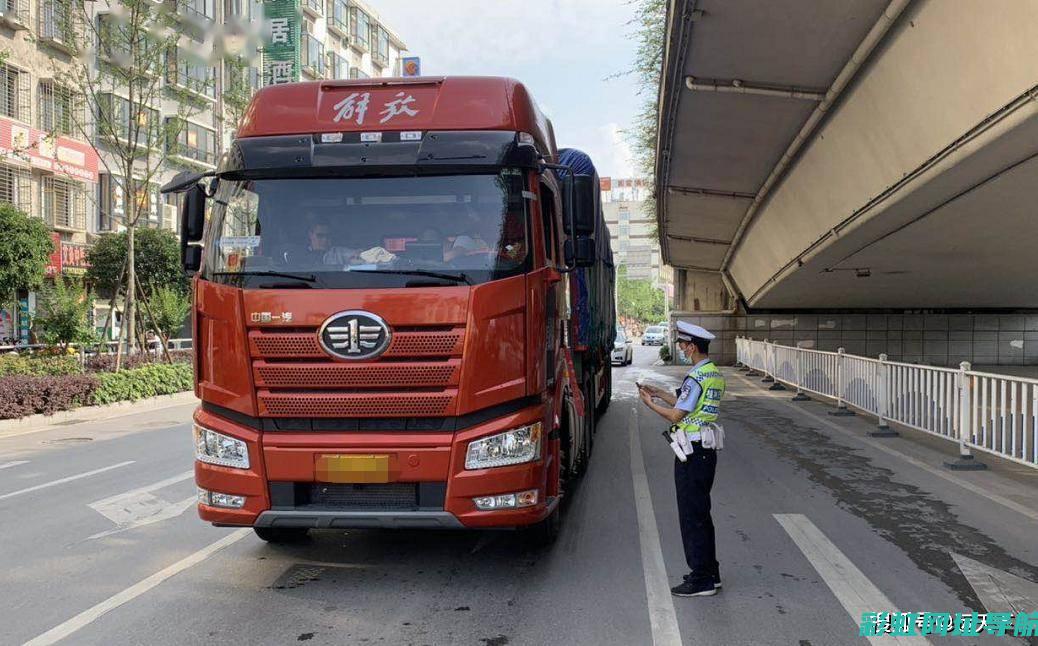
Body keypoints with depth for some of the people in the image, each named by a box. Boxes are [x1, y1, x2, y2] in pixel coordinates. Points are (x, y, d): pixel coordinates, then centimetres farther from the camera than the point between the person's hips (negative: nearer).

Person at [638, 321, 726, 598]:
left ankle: (701, 579, 4)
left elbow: (676, 416, -15)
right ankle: (710, 573, 25)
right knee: (702, 513, 17)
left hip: (692, 453, -10)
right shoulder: (715, 374, 11)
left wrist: (649, 402, 0)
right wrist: (660, 393, 21)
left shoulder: (696, 378, -19)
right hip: (707, 451, 10)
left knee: (691, 516, -2)